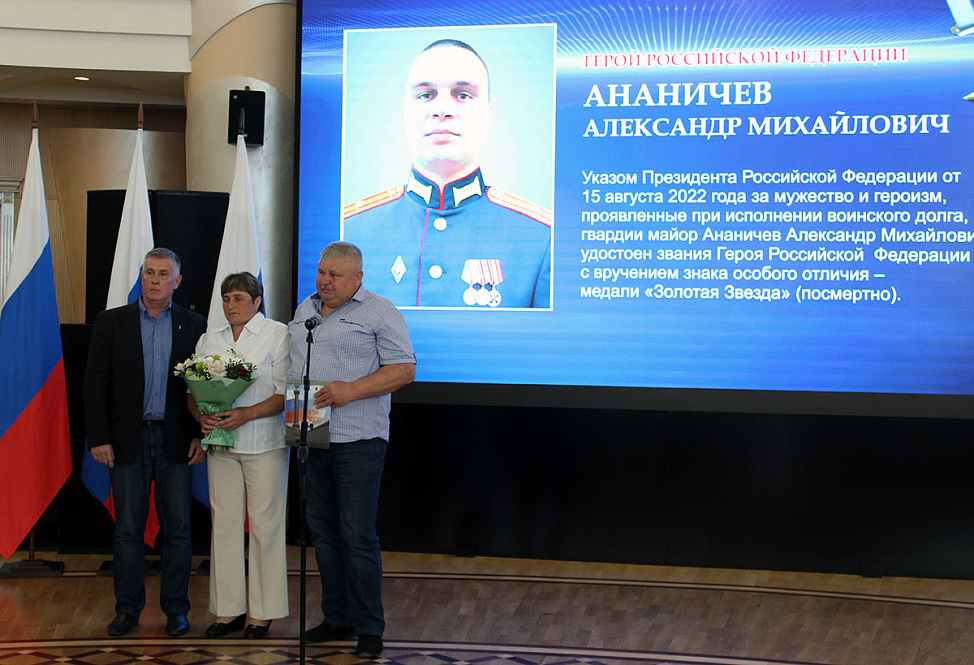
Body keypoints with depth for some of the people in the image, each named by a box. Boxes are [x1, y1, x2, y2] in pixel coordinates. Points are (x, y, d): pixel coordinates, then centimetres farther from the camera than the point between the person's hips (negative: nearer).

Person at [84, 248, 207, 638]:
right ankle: (128, 609, 17)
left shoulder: (194, 325, 5)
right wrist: (99, 438, -5)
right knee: (127, 529, 6)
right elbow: (95, 384, 2)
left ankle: (176, 608, 16)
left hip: (176, 442, 0)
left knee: (177, 529, 5)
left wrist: (200, 435, -2)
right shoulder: (111, 322, 4)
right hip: (128, 441, 0)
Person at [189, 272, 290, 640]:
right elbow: (193, 390, 12)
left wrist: (246, 413, -19)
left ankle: (262, 612, 8)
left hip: (265, 443, -4)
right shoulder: (209, 339, 14)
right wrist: (202, 415, -9)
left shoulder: (278, 334, -1)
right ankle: (230, 609, 14)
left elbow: (285, 394, -8)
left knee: (265, 524, -1)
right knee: (224, 522, 5)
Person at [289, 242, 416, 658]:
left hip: (357, 441, -6)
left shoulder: (379, 312, -3)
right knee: (323, 533, 12)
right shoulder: (304, 310, 17)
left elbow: (403, 369, -8)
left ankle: (369, 628, 4)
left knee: (358, 537, -5)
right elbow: (291, 364, 26)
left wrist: (351, 390, -18)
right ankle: (337, 618, 23)